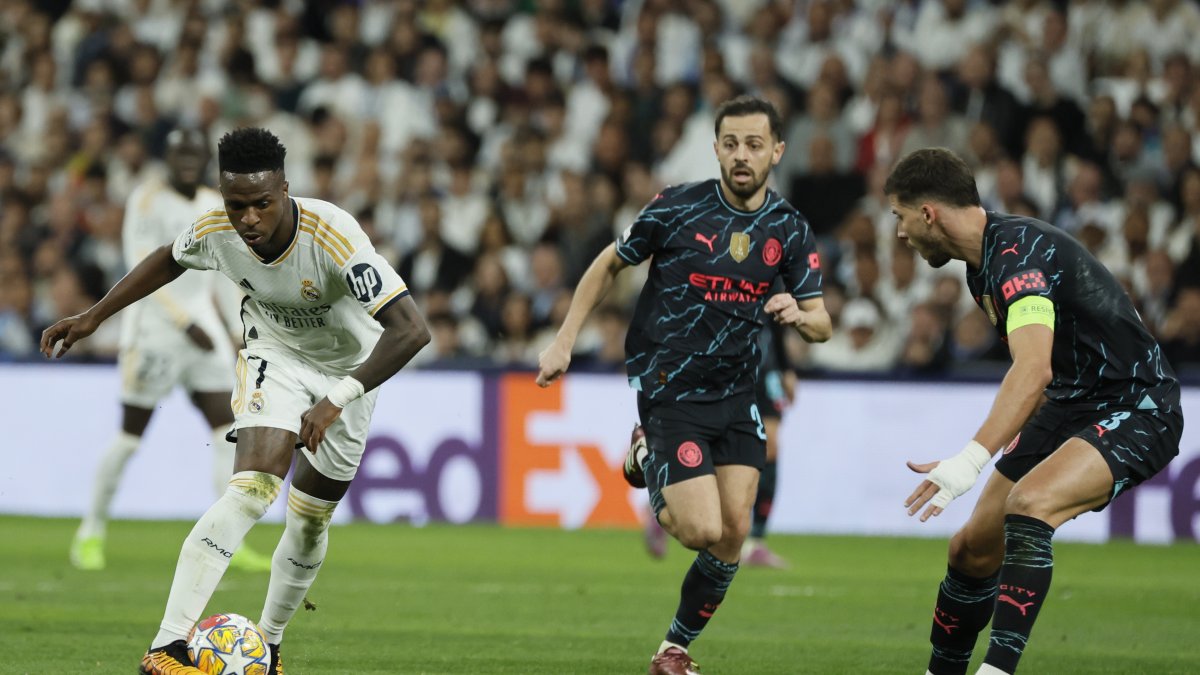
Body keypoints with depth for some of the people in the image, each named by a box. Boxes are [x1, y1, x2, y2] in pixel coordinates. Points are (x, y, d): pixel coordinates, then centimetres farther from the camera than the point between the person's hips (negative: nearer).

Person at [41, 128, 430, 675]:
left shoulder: (334, 236, -37)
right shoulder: (216, 231, -23)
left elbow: (411, 330, -42)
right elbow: (170, 260, 4)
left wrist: (338, 400, -48)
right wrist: (93, 317, 5)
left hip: (349, 367, -1)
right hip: (274, 355, 1)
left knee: (311, 521, 8)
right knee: (253, 490, -23)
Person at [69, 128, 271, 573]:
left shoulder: (214, 206, 11)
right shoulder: (148, 201, -10)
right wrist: (185, 323, -22)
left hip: (202, 326, 6)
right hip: (153, 327, -6)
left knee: (228, 429, -4)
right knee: (131, 435, -2)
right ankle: (91, 534, 14)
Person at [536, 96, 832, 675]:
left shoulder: (790, 230, 1)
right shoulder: (677, 209, -10)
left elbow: (821, 324, 5)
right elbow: (609, 265, 4)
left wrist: (799, 316, -20)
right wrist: (564, 341, 0)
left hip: (735, 393, 4)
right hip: (670, 391, -4)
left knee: (734, 529, -4)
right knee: (703, 531, -14)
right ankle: (649, 470, 20)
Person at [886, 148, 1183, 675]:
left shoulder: (1017, 252, -24)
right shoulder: (983, 262, 8)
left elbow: (1034, 369, -39)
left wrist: (971, 460, -47)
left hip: (1135, 410, -10)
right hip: (1069, 408, 10)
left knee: (1028, 504, -34)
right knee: (972, 549, 6)